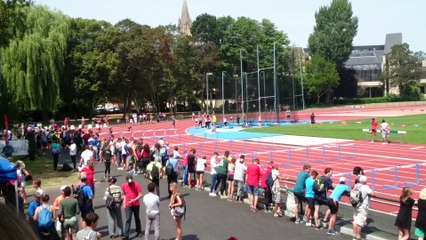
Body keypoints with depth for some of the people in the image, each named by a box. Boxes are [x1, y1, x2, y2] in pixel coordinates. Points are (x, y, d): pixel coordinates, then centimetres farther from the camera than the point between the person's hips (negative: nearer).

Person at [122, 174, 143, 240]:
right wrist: (124, 203, 1)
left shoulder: (136, 185, -14)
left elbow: (140, 195, -14)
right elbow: (125, 195, 10)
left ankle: (139, 232, 33)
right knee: (128, 220, -6)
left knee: (137, 219, 15)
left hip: (136, 205, -1)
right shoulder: (124, 185, -4)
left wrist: (134, 200, -25)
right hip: (128, 206, 1)